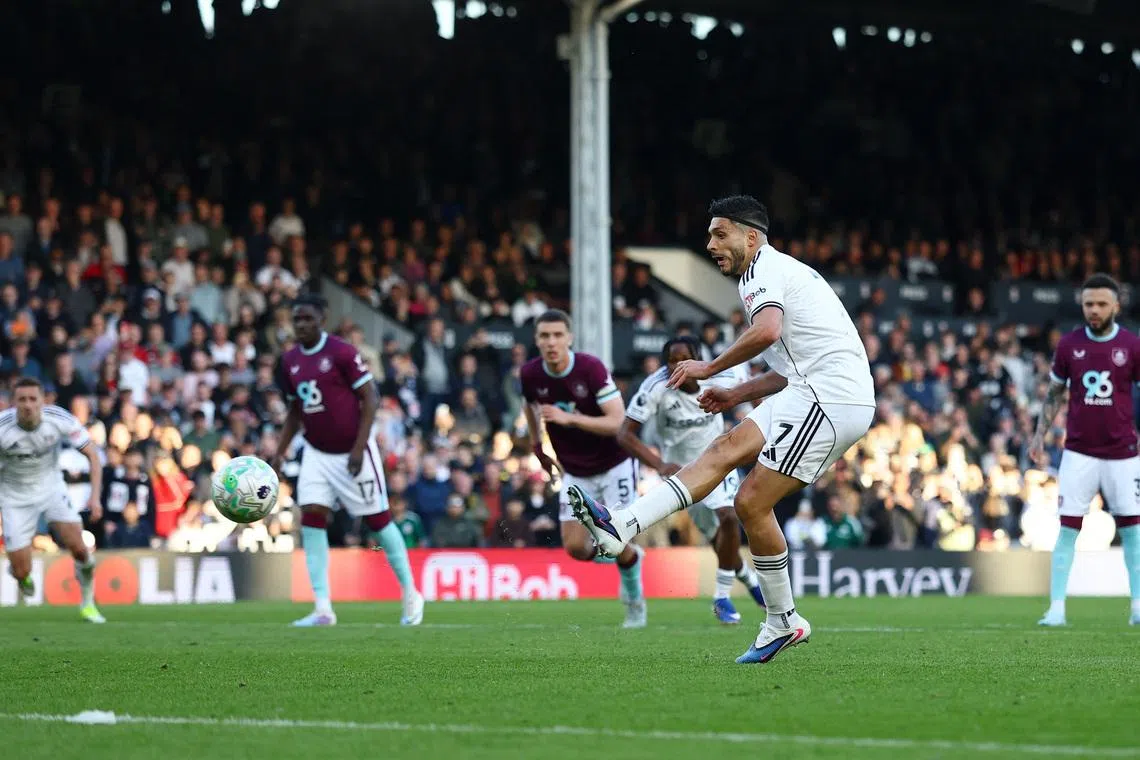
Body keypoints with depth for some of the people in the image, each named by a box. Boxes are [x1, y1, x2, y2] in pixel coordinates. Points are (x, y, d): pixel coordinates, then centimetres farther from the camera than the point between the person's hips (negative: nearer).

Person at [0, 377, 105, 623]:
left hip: (51, 489, 2)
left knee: (79, 548, -14)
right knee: (22, 572, -5)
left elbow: (92, 454, -10)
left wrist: (95, 496, -19)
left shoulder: (61, 420, -21)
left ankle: (87, 602, 13)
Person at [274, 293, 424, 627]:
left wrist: (359, 448, -18)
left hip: (353, 452, -5)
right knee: (311, 518, -8)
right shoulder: (290, 361, 5)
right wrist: (280, 451, 9)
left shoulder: (342, 353, -13)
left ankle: (411, 595, 17)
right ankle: (323, 608, -8)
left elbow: (369, 399, -12)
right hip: (316, 453, 5)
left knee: (378, 520, 1)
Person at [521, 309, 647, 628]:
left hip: (614, 464, -4)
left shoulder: (591, 368, -24)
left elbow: (618, 423, -29)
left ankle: (635, 601, 23)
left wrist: (569, 418, -38)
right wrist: (537, 446, 18)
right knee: (575, 548, -6)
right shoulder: (530, 374, -11)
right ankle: (627, 556, 27)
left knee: (618, 544, -8)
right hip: (574, 472, 4)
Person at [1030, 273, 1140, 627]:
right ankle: (1056, 607, -3)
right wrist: (1040, 435, 7)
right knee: (1068, 529, -4)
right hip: (1079, 452, 0)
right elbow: (1053, 394, 13)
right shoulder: (1069, 345, 2)